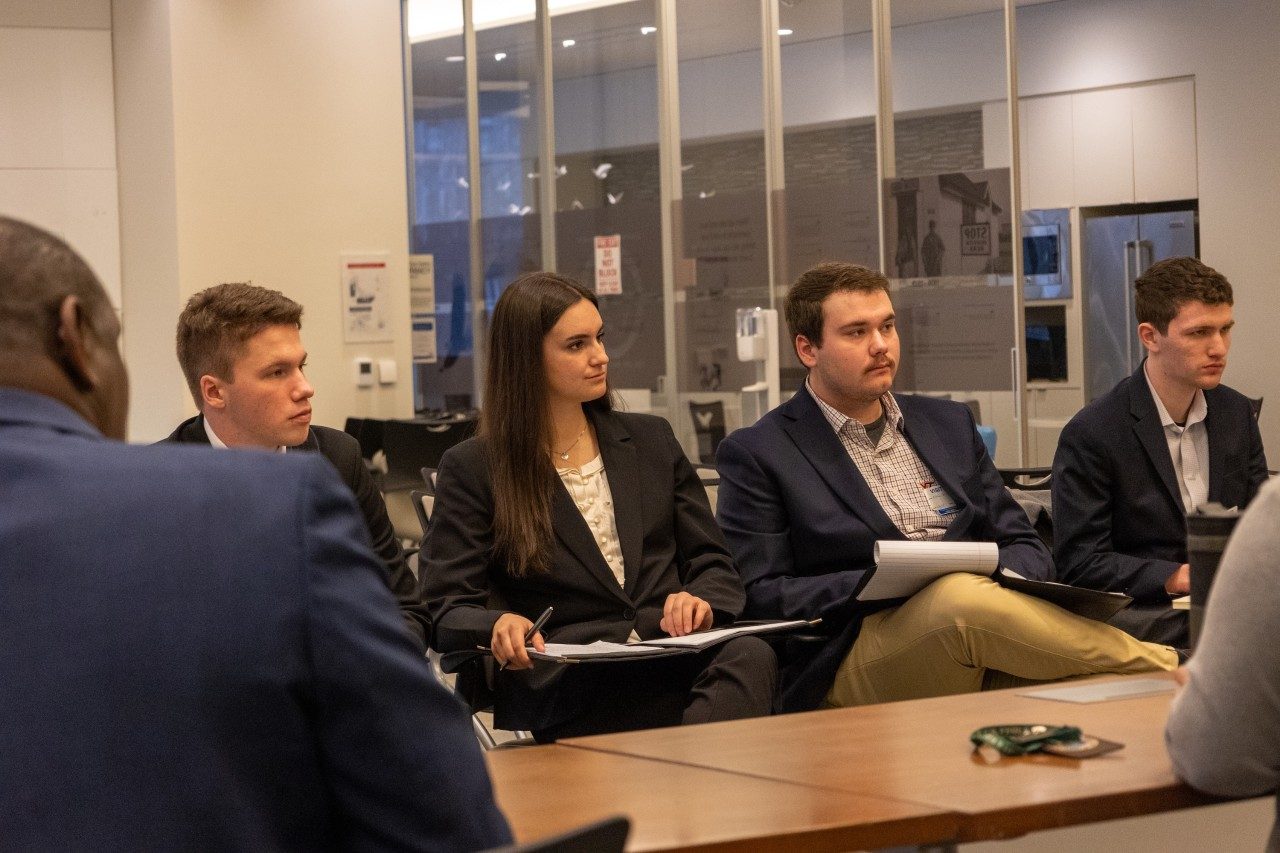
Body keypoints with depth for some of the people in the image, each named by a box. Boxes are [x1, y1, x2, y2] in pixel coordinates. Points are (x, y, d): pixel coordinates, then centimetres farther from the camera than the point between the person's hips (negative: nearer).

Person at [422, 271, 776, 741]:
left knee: (750, 654, -35)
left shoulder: (651, 439, 21)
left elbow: (712, 562, 21)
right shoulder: (472, 469, 9)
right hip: (562, 682, -4)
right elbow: (447, 610, 2)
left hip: (670, 656, 5)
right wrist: (498, 626, -23)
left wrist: (700, 601, -5)